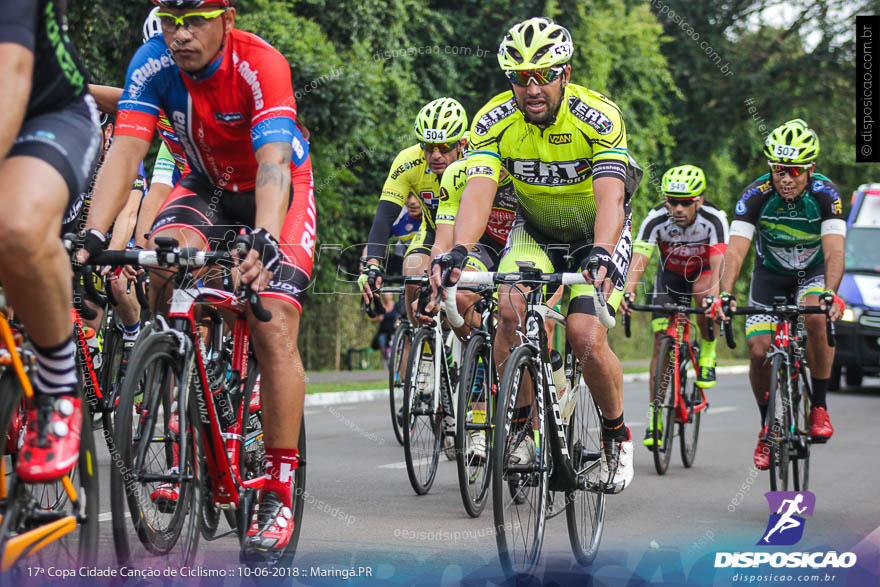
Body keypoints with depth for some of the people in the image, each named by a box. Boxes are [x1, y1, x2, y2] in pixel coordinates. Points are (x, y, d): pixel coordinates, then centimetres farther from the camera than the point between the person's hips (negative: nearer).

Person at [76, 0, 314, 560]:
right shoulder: (154, 62, -21)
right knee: (163, 267, -27)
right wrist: (93, 236, -43)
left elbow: (272, 162, -44)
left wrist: (264, 239, -61)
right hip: (208, 184, 3)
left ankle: (279, 498, -12)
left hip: (280, 189, -3)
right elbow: (125, 151, -28)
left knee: (274, 327, -20)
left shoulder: (261, 64, -32)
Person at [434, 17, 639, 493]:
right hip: (535, 231, 3)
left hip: (597, 233, -2)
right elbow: (478, 191, -32)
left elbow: (610, 196, -39)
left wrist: (601, 255, -57)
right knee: (510, 311, -25)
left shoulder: (598, 117, -28)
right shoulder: (494, 121, -21)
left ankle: (617, 434, 8)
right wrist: (458, 251, -50)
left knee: (588, 340, -20)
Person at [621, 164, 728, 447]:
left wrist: (715, 295, -60)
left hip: (703, 273, -1)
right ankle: (654, 416, -3)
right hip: (670, 274, 1)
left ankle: (708, 352, -11)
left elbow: (718, 262, -42)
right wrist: (627, 292, -56)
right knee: (662, 340, -9)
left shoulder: (714, 219, -31)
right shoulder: (656, 220, -28)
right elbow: (639, 259, -38)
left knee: (703, 294, -37)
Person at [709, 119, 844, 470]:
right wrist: (724, 295, -48)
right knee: (759, 353, -11)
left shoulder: (825, 195, -26)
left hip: (813, 273, -1)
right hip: (771, 273, 2)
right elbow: (736, 250, -32)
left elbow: (834, 251, -36)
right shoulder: (757, 195, -24)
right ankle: (767, 427, 15)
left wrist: (830, 294, -55)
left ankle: (819, 407, -17)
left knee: (816, 317, -33)